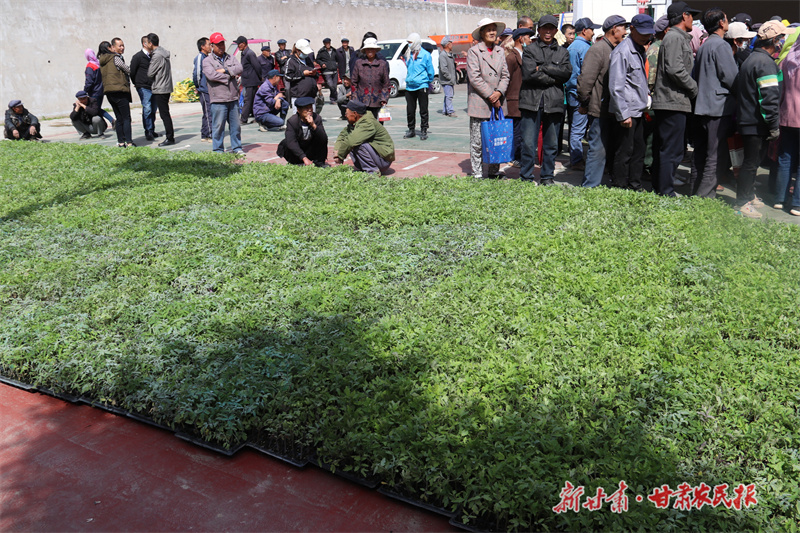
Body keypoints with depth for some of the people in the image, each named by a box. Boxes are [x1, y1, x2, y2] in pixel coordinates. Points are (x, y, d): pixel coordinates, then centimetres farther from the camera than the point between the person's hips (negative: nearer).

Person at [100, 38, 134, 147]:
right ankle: (129, 142, -12)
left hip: (109, 92, 8)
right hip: (119, 91, -8)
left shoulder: (103, 59, 18)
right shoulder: (116, 58, -8)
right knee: (126, 118, -7)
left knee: (119, 119, 12)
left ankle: (120, 142, 11)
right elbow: (128, 70, -2)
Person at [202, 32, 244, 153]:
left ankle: (237, 147, 21)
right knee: (218, 126, -1)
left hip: (233, 98, 4)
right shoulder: (207, 61, 1)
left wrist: (225, 70, -13)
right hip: (218, 100, -4)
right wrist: (230, 75, -9)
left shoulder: (231, 58, 16)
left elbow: (239, 68, -1)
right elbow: (211, 75, -16)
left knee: (236, 125, 10)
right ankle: (218, 150, 8)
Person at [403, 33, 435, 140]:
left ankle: (424, 131, 8)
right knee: (410, 110, 8)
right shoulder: (408, 55, 10)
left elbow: (430, 71, 2)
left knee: (423, 110, 1)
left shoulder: (425, 55, -4)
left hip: (422, 86, -5)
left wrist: (429, 82, 9)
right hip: (410, 86, 5)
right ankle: (411, 130, 20)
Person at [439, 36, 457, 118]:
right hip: (446, 80, -10)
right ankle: (450, 111, -5)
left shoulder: (450, 54, 16)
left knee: (449, 95, 12)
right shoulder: (442, 55, -16)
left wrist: (455, 74, 17)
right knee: (449, 96, -9)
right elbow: (443, 69, -22)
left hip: (451, 80, 10)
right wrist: (450, 77, -20)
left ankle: (445, 111, 19)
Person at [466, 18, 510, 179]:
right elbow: (474, 77, -9)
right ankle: (477, 175, 4)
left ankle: (493, 172, 16)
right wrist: (490, 95, -11)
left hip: (497, 103, 5)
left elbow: (505, 75, 12)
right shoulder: (474, 51, -1)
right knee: (478, 142, -3)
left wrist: (499, 92, -7)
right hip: (479, 104, -5)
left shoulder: (500, 52, 16)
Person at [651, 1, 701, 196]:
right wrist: (695, 88, -12)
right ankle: (665, 193, -5)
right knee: (671, 151, -8)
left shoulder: (680, 38, 22)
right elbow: (675, 69, -20)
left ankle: (659, 190, 20)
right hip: (673, 102, -10)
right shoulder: (674, 37, -10)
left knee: (664, 149, 13)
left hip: (674, 101, 10)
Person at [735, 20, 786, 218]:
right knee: (751, 162, -4)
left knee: (751, 161, 18)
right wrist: (774, 125, -18)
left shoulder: (751, 59, 16)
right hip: (756, 122, -10)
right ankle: (742, 203, 1)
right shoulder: (765, 62, -16)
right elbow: (770, 97, -22)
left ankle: (748, 197, 28)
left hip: (746, 119, 10)